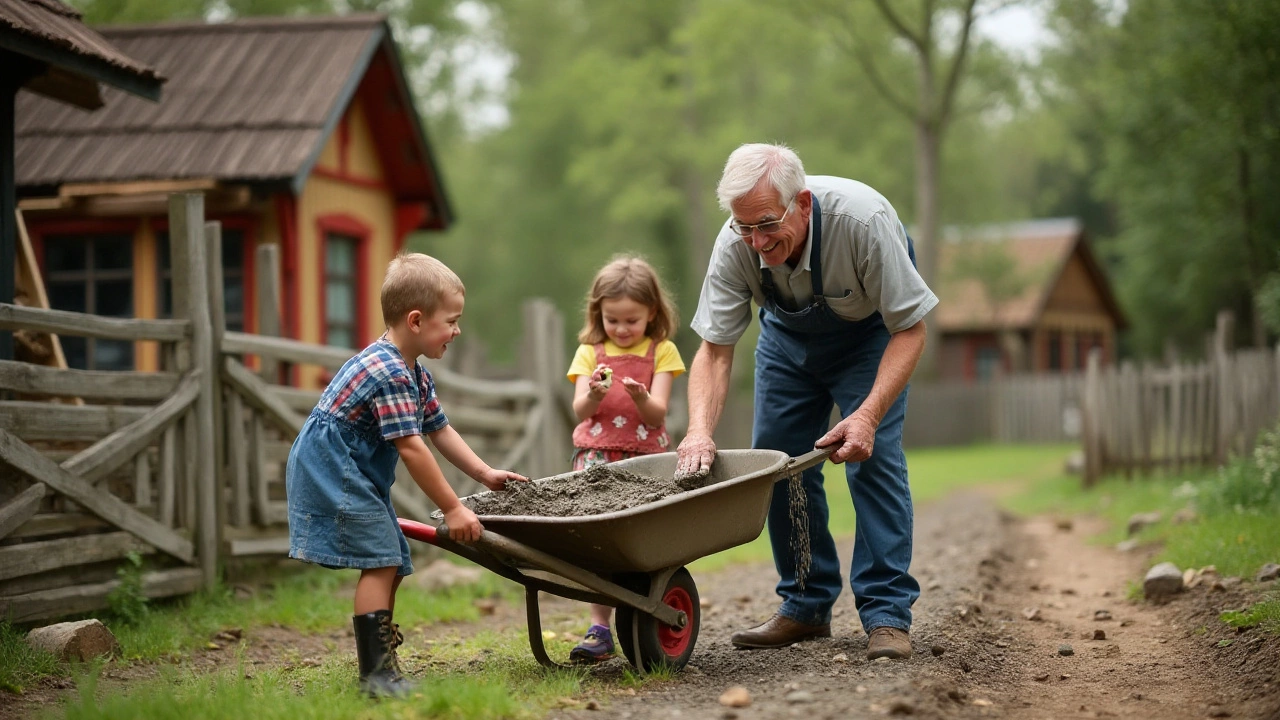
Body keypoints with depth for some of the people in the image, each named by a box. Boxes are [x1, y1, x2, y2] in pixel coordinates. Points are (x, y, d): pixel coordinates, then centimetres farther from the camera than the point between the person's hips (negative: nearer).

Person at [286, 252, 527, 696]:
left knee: (391, 565, 12)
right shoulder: (388, 373, -24)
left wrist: (484, 473, 12)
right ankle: (376, 672, -16)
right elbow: (411, 447, -26)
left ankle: (380, 663, 19)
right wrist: (453, 509, -22)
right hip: (333, 473, -11)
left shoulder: (414, 374, 11)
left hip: (358, 477, 11)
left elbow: (439, 429, 18)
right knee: (381, 560, -15)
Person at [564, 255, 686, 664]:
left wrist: (641, 398, -25)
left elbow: (657, 415, -3)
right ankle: (600, 630, -11)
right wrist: (593, 394, -23)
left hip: (646, 457, -1)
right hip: (596, 454, 1)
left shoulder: (662, 351, 6)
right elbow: (580, 411, 0)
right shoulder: (590, 352, 11)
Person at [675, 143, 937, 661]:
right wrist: (700, 430, -40)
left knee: (873, 457, -17)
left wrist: (868, 414, -42)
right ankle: (807, 606, 12)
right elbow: (715, 347, -23)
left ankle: (887, 614, -12)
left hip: (870, 331, -4)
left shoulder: (862, 219, -40)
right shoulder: (735, 244, -30)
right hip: (787, 335, 4)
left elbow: (910, 330, -31)